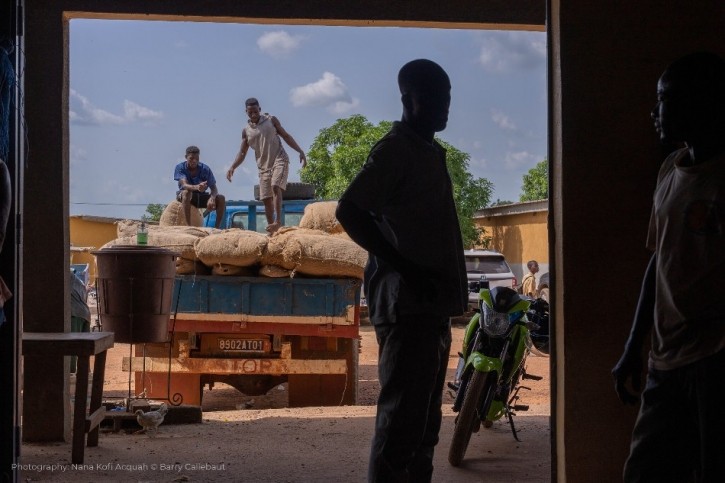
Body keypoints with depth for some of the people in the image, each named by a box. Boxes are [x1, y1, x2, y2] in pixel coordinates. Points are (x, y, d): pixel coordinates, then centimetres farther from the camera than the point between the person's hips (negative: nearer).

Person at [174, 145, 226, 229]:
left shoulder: (205, 169, -12)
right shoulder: (180, 168, -18)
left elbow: (213, 188, -15)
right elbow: (184, 185, -34)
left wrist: (212, 198, -39)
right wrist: (196, 187, -58)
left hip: (201, 197, 3)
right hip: (183, 196, -3)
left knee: (221, 198, -21)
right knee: (186, 192, -39)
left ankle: (217, 227, -19)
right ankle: (188, 226, -41)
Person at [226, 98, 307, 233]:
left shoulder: (271, 120, 3)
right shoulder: (246, 131, 8)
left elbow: (286, 136, 7)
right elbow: (242, 153, 8)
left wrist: (300, 152, -1)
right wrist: (232, 167, -8)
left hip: (280, 160, -3)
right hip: (264, 166, 4)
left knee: (275, 187, -26)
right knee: (266, 199, 0)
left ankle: (278, 221, -32)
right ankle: (271, 229, 6)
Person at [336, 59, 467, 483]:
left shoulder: (430, 152, 19)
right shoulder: (396, 150, -9)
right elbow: (349, 211, -19)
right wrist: (403, 269, -21)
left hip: (431, 303, 10)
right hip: (407, 302, -10)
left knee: (423, 420, 13)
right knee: (402, 416, -11)